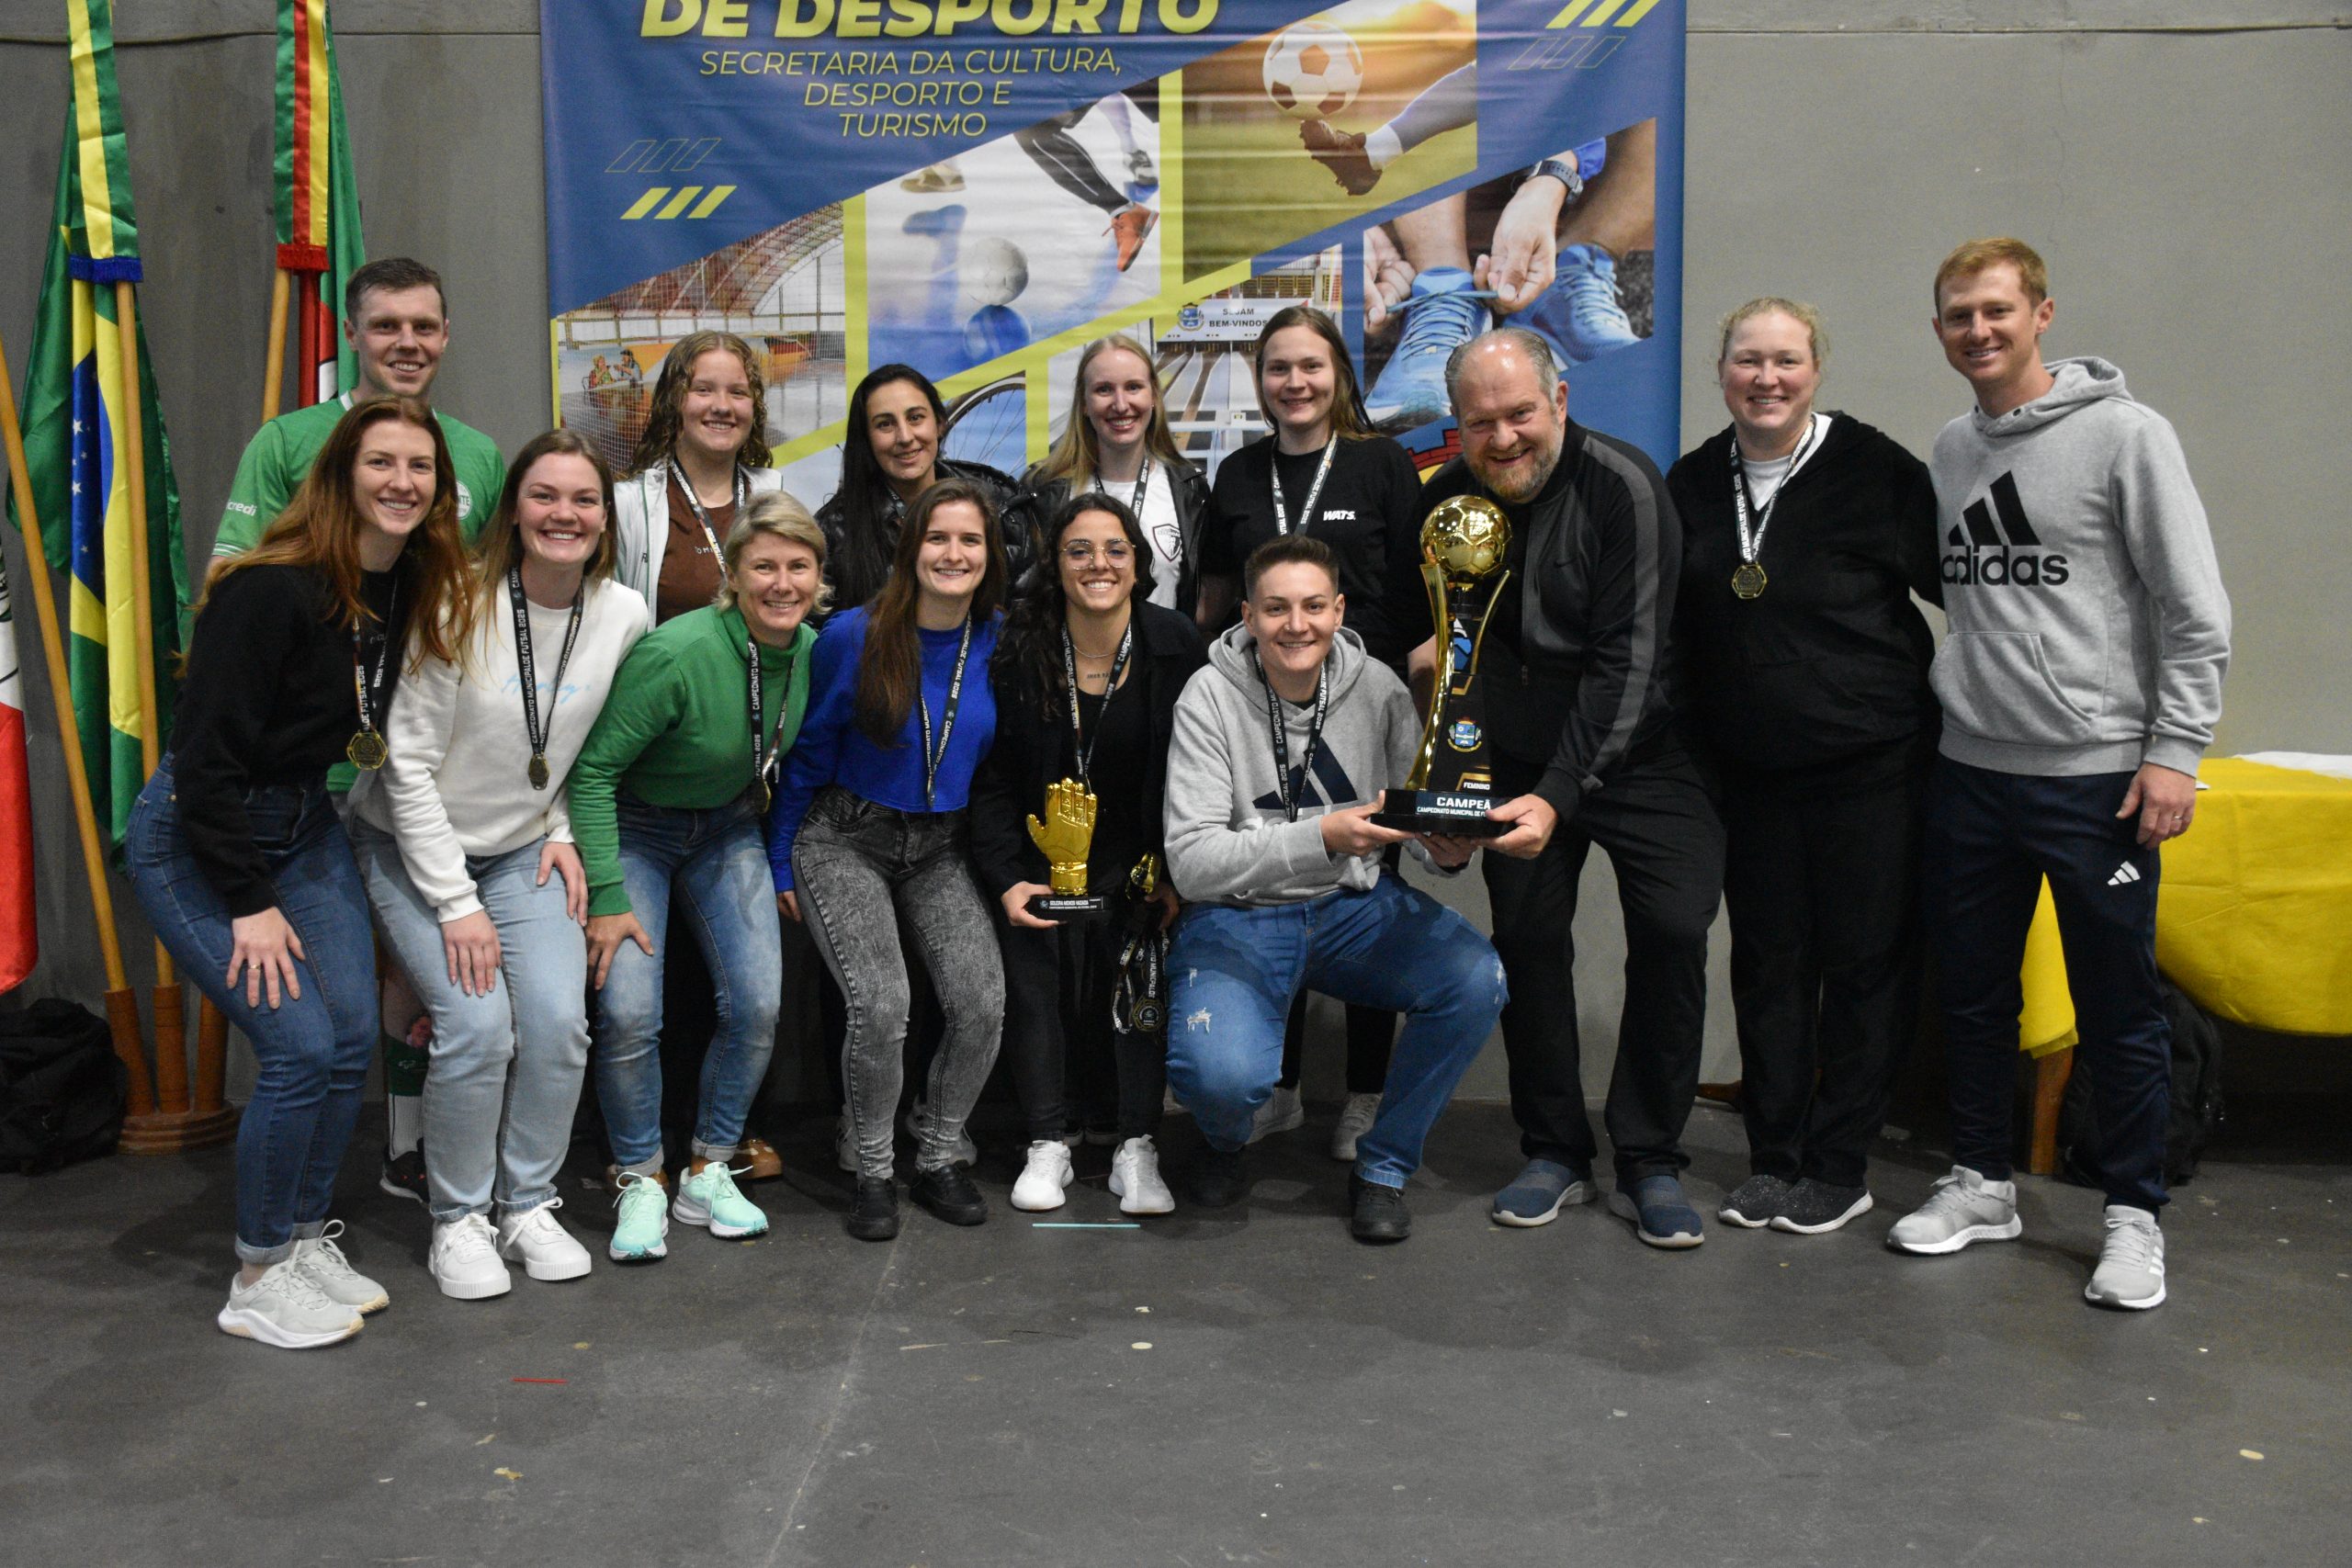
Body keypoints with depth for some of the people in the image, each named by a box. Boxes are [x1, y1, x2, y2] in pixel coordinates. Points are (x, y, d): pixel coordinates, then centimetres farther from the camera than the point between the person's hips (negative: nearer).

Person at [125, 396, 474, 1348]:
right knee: (302, 1047, -12)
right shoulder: (273, 590, -24)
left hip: (305, 824, 7)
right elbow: (205, 752, -22)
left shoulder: (415, 589, -1)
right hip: (196, 841, -7)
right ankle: (260, 1278, 6)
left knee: (354, 1038, 1)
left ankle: (307, 1241, 21)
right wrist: (249, 902, -19)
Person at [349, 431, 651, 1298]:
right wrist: (456, 903, -18)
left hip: (524, 850, 4)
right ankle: (458, 1220, 4)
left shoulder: (623, 615, -7)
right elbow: (408, 766, -18)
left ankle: (528, 1204, 10)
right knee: (479, 1025, -18)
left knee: (560, 1021, -12)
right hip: (413, 847, -4)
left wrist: (561, 832, -1)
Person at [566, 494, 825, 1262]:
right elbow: (593, 769, -23)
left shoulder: (813, 653, -11)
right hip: (634, 825, -4)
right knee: (628, 1012, -16)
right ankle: (639, 1183, 5)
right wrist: (607, 897, -23)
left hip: (728, 827, 5)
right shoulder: (677, 653, -30)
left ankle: (707, 1176, 12)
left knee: (758, 1004, -7)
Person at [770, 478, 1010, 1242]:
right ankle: (873, 1173, 4)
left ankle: (938, 1159, 10)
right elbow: (808, 754, -2)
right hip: (847, 840, -3)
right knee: (881, 1007, -20)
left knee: (983, 1003, -15)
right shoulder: (853, 636, -13)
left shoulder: (998, 643, -4)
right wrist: (781, 862, 1)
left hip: (942, 848, 3)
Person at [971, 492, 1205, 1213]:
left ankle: (1137, 1149, 0)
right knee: (1030, 971, -9)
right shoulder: (1018, 650, -10)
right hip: (1040, 850, 0)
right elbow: (992, 780, -5)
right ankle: (1046, 1145, 6)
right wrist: (1005, 878, -15)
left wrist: (1176, 875, -10)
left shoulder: (1176, 645, -8)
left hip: (1134, 855, 0)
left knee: (1141, 971, -12)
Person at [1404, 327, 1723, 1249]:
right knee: (1526, 937, 1)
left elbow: (1627, 661, -26)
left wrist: (1560, 794, -33)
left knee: (1673, 927, -15)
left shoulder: (1623, 487, -21)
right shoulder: (1448, 497, -4)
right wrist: (1434, 641, -12)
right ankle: (1554, 1155, 16)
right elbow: (1415, 615, 13)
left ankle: (1650, 1166, -1)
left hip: (1637, 749, -4)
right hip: (1524, 755, 4)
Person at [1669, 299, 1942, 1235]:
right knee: (1766, 963, 10)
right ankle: (1772, 1158, 22)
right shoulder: (1692, 485, 6)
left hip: (1872, 762, -4)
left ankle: (1838, 1168, 16)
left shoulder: (1875, 472, -7)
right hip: (1749, 768, 4)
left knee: (1866, 962, 3)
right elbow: (1675, 629, 15)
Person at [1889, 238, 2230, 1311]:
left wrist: (2173, 750, -12)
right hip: (1970, 770, 5)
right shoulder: (1948, 455, 10)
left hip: (2097, 775, -5)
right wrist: (1946, 703, 11)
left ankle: (2135, 1216, 19)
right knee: (1972, 992, 13)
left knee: (2118, 1009, 4)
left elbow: (2195, 609, -7)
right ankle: (1981, 1183, 28)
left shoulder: (2124, 434, -6)